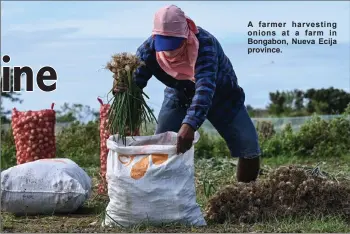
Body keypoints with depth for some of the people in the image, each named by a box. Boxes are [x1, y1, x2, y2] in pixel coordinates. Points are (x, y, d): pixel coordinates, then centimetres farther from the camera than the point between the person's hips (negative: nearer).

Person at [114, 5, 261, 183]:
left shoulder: (205, 44, -41)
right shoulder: (148, 49, -28)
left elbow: (205, 86, -54)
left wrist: (189, 124, -69)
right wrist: (123, 89, -51)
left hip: (220, 96, -3)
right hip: (179, 96, 3)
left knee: (249, 148, -10)